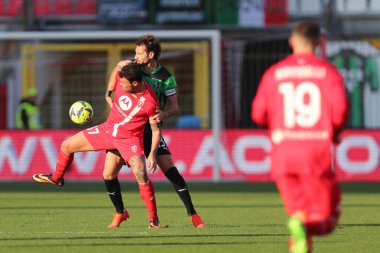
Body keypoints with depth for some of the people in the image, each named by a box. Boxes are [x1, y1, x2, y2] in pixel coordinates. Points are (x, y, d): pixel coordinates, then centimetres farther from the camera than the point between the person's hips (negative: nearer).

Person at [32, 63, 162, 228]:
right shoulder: (123, 82, -15)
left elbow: (156, 130, -14)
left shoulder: (151, 102, -26)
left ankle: (154, 219, -11)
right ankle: (56, 178, 42)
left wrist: (152, 155, -23)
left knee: (141, 174, -25)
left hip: (129, 139, -6)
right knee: (67, 146, 10)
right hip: (107, 129, 6)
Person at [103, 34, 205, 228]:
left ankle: (192, 214, -6)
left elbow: (174, 105, -4)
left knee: (170, 170, -13)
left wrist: (164, 114, -26)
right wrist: (109, 94, 3)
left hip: (149, 129, -2)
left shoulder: (166, 78, -9)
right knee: (108, 175, -3)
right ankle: (120, 213, 20)